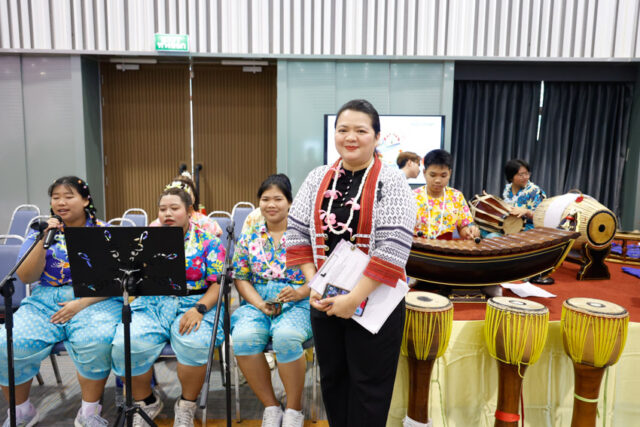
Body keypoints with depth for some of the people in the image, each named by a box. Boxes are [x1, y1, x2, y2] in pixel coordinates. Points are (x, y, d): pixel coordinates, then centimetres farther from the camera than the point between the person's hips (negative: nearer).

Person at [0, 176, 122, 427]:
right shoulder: (41, 232, 12)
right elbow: (26, 278, 2)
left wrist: (83, 303, -15)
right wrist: (43, 242, -12)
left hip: (95, 301, -3)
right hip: (45, 302, 3)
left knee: (96, 341, -34)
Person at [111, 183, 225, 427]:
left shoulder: (208, 242, 5)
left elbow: (219, 283, -1)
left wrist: (199, 309, -17)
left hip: (194, 304, -2)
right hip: (152, 304, 3)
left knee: (194, 344, -33)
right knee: (126, 345, -25)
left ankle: (186, 406, -3)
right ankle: (146, 402, 5)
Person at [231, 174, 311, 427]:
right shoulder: (249, 236, 12)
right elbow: (241, 278, 10)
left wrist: (300, 292, -19)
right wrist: (259, 304, -7)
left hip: (298, 303, -3)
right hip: (257, 303, 3)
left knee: (286, 337, -34)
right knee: (243, 337, -28)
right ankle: (270, 406, -7)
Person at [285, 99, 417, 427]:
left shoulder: (391, 181, -10)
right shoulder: (317, 178, 3)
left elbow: (393, 247, -17)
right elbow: (297, 233, 4)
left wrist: (354, 298, -19)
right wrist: (313, 284, -6)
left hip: (374, 302, -4)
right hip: (323, 300, 4)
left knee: (368, 385, 10)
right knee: (332, 378, 18)